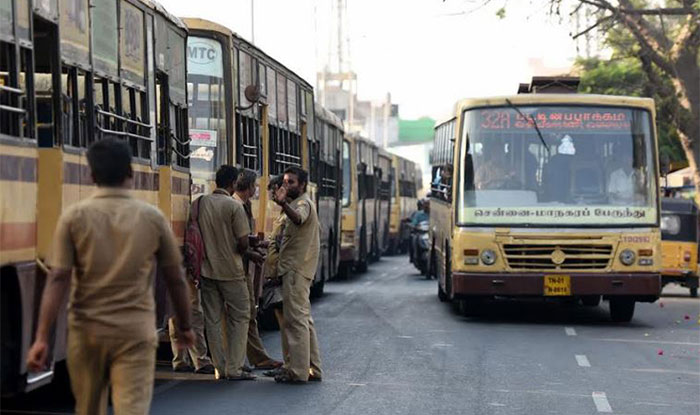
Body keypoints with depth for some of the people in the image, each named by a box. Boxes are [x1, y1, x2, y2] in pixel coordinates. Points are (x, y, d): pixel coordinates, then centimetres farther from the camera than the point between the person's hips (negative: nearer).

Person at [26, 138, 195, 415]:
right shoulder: (152, 218, 0)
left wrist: (42, 338, -10)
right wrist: (184, 326, 20)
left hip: (86, 330, 1)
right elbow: (176, 280, 6)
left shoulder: (75, 217, -2)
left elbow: (57, 279, -9)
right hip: (136, 331, -1)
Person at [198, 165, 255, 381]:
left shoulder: (201, 203, 1)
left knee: (212, 319, 10)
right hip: (230, 272, -5)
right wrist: (238, 252, 7)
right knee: (239, 318, 5)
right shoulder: (234, 206, -13)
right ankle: (234, 368, 2)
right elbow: (243, 243, -14)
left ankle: (220, 368, 13)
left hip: (207, 270, 5)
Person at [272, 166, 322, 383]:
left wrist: (283, 204, -55)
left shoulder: (303, 203, -12)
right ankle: (312, 369, 19)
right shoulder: (298, 203, 22)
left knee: (296, 320, -11)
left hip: (296, 269, -11)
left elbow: (298, 219, -37)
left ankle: (298, 371, -11)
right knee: (304, 319, 14)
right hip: (296, 268, 11)